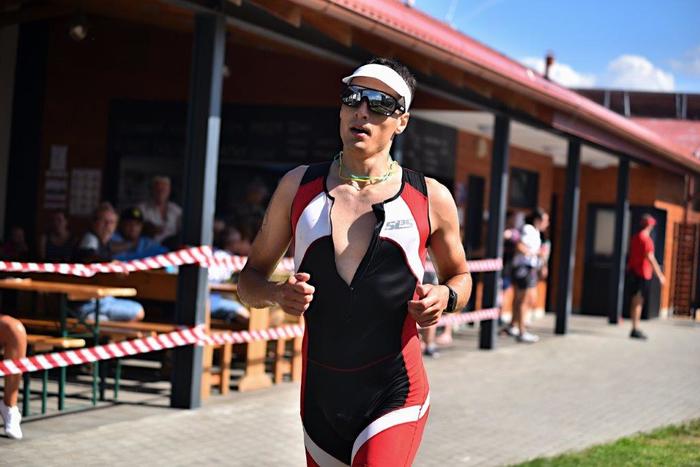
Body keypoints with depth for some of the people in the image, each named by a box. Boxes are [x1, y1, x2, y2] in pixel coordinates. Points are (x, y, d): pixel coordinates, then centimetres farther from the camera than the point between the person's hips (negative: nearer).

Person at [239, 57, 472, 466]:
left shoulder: (430, 199, 0)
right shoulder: (299, 186, 4)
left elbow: (460, 275, 16)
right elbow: (251, 278, 10)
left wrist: (446, 296, -8)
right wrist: (276, 293, -14)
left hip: (395, 397, -3)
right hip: (319, 396, 3)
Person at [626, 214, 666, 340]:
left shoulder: (634, 238, 12)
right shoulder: (646, 239, -15)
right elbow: (650, 258, -20)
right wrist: (660, 275, -18)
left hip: (633, 272, 9)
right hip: (643, 274, -9)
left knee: (635, 301, 12)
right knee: (638, 301, -7)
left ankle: (636, 328, 17)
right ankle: (635, 329, -7)